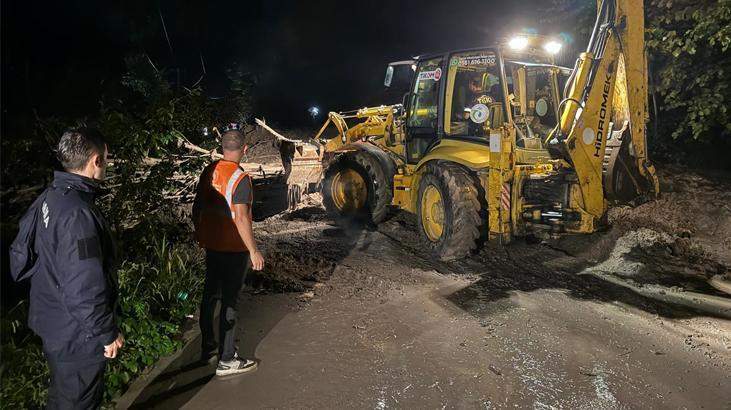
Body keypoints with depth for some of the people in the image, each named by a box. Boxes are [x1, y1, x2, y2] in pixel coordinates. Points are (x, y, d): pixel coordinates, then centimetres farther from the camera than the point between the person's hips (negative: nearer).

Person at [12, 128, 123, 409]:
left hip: (52, 321, 9)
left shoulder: (49, 198, 2)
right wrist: (107, 334, -17)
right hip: (76, 336, -9)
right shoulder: (77, 215, -30)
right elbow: (84, 289, -30)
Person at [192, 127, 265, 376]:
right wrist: (254, 251, -18)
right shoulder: (240, 178, -19)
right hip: (234, 248, -7)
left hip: (211, 244, 8)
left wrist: (199, 234, 25)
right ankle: (226, 360, 10)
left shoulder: (209, 172, 3)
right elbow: (241, 218, -24)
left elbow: (197, 206, 11)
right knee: (229, 302, 1)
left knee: (210, 294, 19)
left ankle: (208, 347, 34)